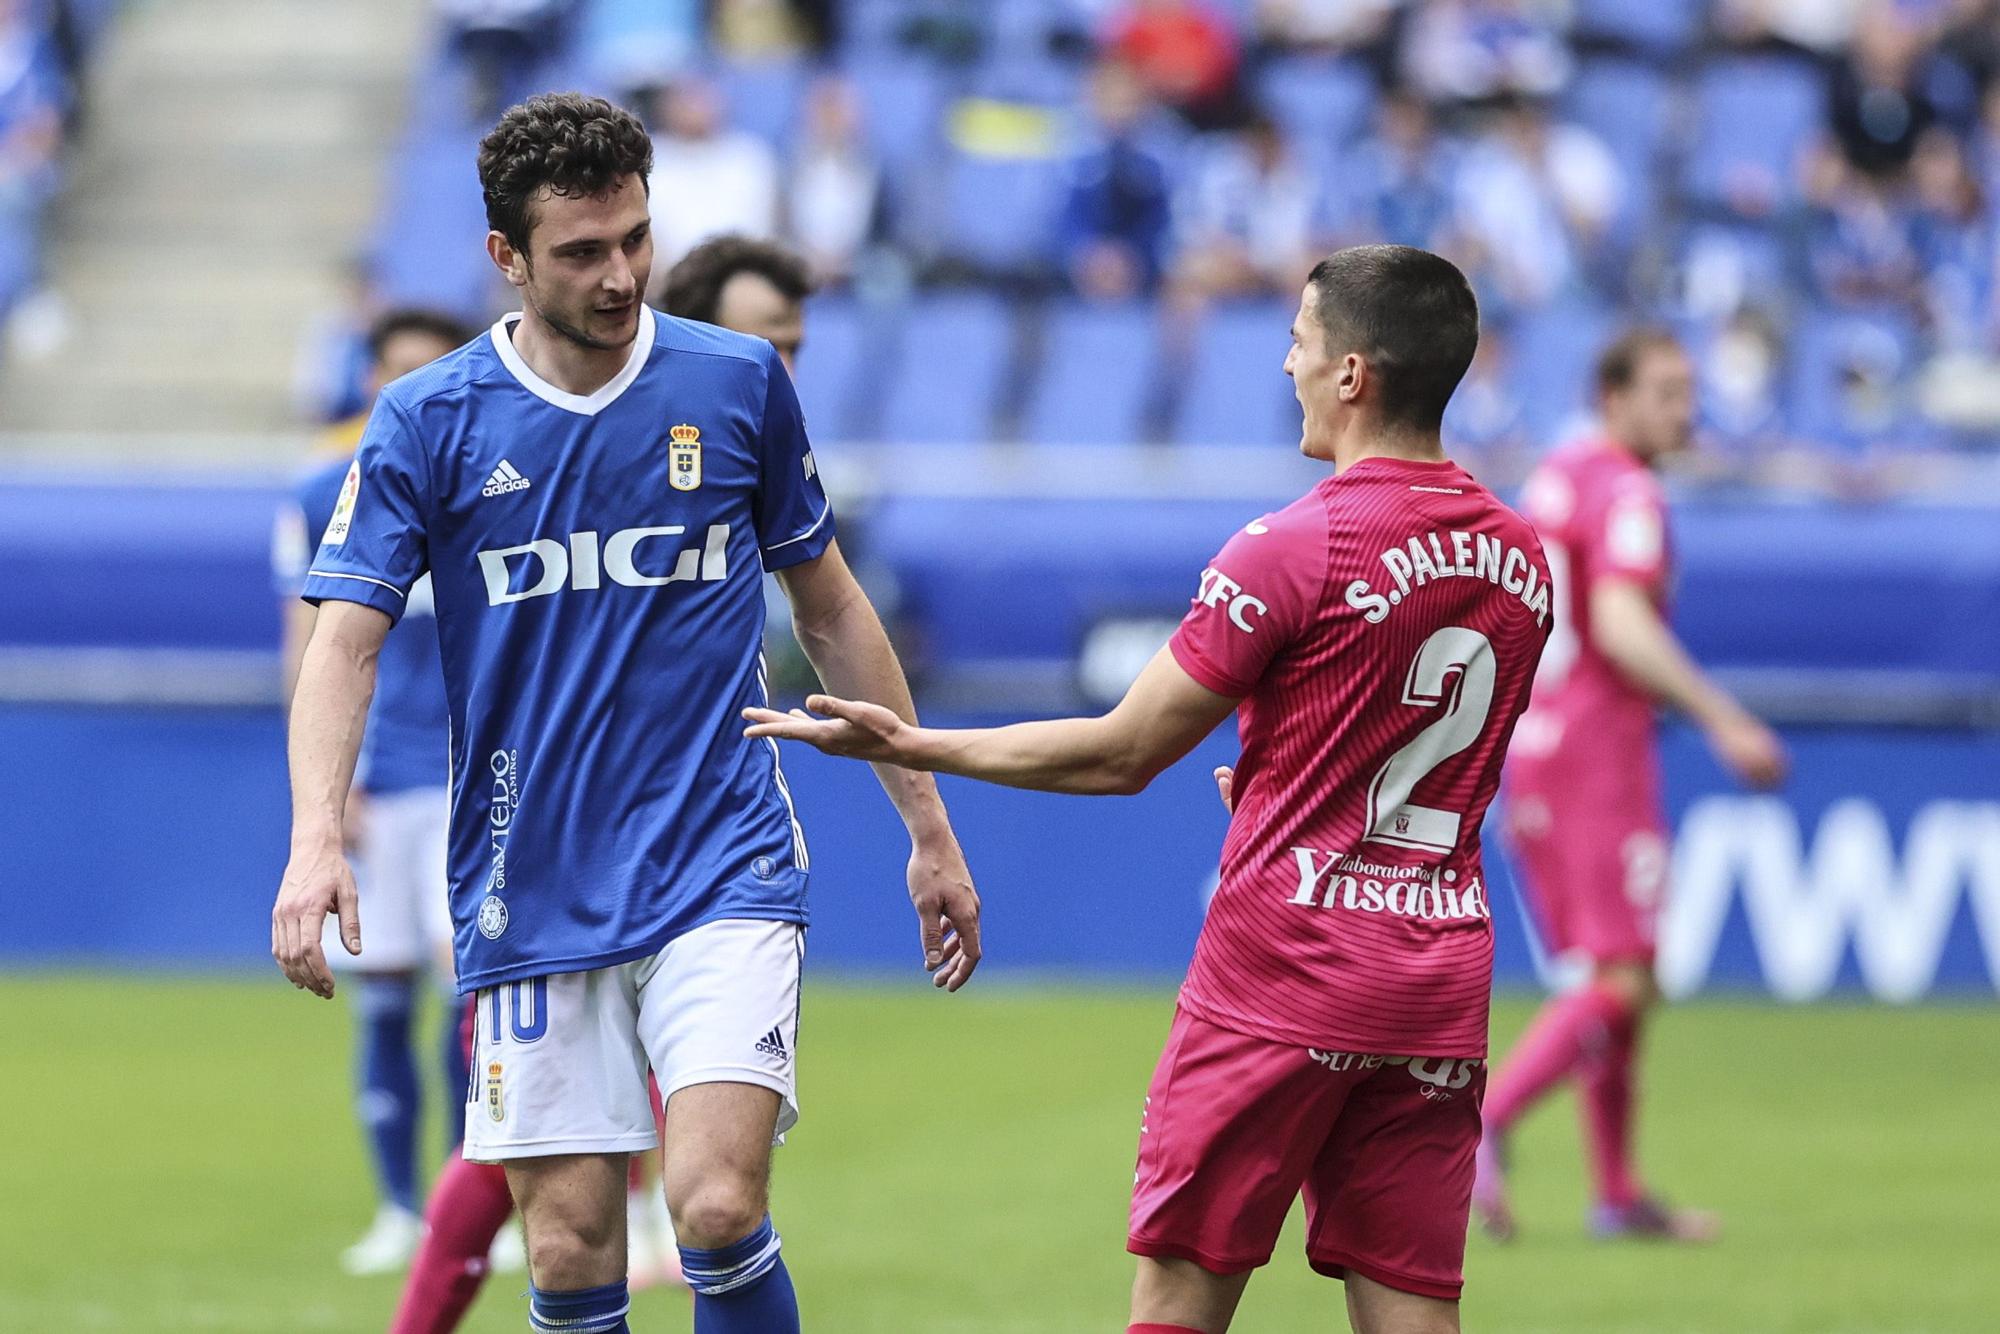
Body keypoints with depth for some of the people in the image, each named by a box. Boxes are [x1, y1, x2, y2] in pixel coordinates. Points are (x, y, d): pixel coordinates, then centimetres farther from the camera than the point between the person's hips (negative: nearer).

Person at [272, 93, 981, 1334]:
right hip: (535, 897, 1)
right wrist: (316, 838, -25)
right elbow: (345, 639, -7)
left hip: (724, 874, -1)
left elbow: (832, 608, 13)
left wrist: (930, 830, 15)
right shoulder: (427, 422, -1)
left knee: (718, 1206, -18)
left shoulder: (739, 384, 3)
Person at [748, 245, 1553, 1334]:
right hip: (1442, 994, 6)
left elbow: (1118, 756, -8)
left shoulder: (1293, 549, -13)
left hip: (1281, 975, -6)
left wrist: (905, 746, 0)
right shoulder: (1518, 557, 6)